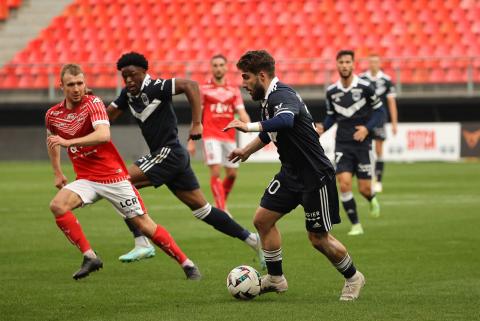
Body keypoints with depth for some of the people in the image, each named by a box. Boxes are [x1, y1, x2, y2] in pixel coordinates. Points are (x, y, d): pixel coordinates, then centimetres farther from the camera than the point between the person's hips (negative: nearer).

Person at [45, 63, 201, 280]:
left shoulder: (93, 103, -14)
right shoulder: (53, 114, 2)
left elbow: (103, 135, -32)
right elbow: (52, 140, 25)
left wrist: (69, 142, -38)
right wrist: (57, 173, 22)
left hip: (113, 176, -4)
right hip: (86, 179, 4)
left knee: (144, 224, -3)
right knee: (57, 205, -23)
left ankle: (187, 264, 10)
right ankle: (90, 257, -15)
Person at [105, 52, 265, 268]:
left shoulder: (154, 87, -15)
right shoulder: (128, 94, 10)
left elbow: (190, 85, -26)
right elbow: (106, 116, 17)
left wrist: (196, 124, -30)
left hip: (168, 153, -9)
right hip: (164, 156, 9)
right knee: (201, 209, 11)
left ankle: (141, 243, -13)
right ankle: (252, 240, 16)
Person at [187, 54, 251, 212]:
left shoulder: (234, 91, 11)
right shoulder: (203, 90, 4)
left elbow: (241, 113, 2)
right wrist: (191, 141, 1)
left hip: (229, 137, 3)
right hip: (211, 137, -3)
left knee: (232, 174, 6)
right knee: (216, 171, -16)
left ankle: (221, 203, 29)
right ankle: (222, 210, -14)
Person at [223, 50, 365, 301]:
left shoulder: (282, 96, -23)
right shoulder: (268, 99, 7)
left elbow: (285, 121, -47)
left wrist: (248, 127, -47)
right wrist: (247, 150, 38)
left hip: (315, 175, -9)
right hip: (291, 174, 9)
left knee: (319, 238, 0)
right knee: (262, 219, 4)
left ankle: (353, 278, 23)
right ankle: (275, 278, 17)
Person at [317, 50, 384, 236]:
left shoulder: (364, 87, -7)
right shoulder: (331, 91, 2)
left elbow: (379, 110, 0)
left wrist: (367, 128, -14)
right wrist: (323, 128, -6)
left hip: (362, 143, -2)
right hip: (342, 144, 2)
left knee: (364, 189, -1)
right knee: (344, 184, -14)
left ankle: (372, 200, 38)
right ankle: (356, 225, 0)